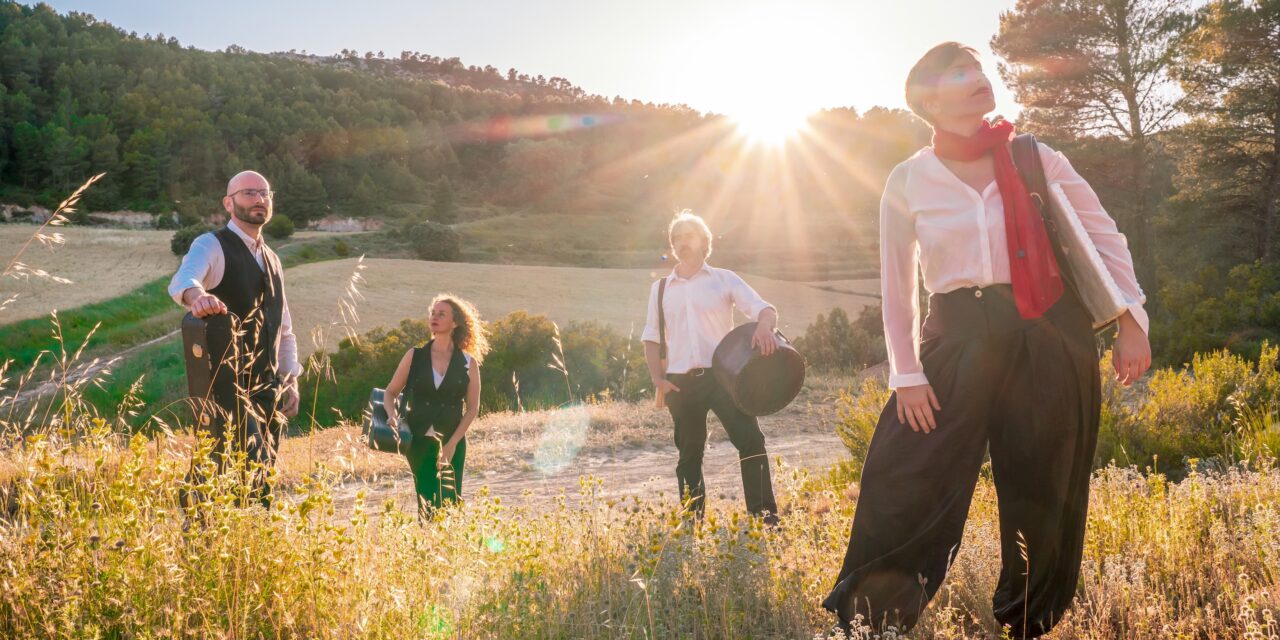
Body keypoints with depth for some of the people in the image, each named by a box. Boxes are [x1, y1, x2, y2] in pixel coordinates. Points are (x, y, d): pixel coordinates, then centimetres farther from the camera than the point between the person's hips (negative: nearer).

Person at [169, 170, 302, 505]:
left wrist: (290, 380, 13)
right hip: (228, 385, -7)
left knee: (263, 476, 9)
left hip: (267, 386, 7)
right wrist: (197, 295, -52)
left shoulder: (271, 260, 19)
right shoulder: (212, 246, -5)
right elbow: (182, 279, -28)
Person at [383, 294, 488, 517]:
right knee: (427, 506, 1)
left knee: (450, 504, -7)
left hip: (453, 444, -1)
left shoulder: (468, 363, 2)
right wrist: (392, 415, -13)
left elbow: (472, 408, 2)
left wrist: (452, 443, -7)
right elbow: (391, 392, 9)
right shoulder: (414, 356, 5)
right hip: (418, 440, 1)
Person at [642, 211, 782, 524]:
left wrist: (764, 326, -29)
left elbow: (766, 310, -4)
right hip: (680, 382, 3)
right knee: (689, 452, 8)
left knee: (750, 439, -13)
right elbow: (652, 337, 17)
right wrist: (657, 378, 2)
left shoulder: (724, 279, 5)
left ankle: (764, 514, -8)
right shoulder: (660, 288, 13)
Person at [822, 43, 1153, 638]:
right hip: (957, 341, -1)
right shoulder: (907, 182, -1)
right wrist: (905, 374, -2)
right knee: (905, 488, -7)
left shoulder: (1036, 160, 1)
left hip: (1050, 340, 1)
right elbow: (897, 286, 4)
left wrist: (1132, 322, -3)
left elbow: (1106, 238, 6)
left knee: (1041, 497, 8)